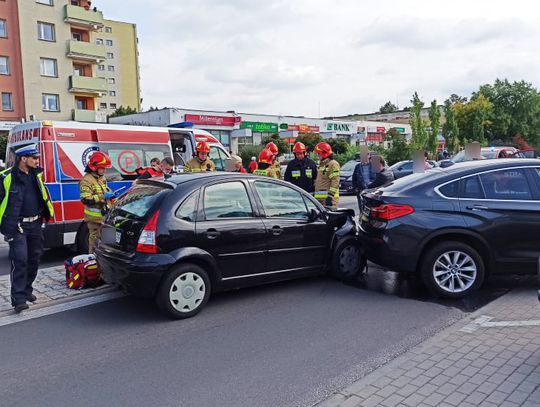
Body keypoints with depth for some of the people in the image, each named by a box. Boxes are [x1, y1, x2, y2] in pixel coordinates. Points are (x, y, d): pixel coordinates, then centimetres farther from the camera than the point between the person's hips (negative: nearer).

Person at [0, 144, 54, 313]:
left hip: (35, 224, 6)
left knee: (34, 259, 14)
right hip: (17, 227, -6)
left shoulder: (36, 175, 8)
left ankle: (27, 290, 31)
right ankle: (19, 299, -6)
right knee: (20, 261, -10)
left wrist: (44, 215, 17)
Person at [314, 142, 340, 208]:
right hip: (319, 198, 10)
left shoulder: (333, 164, -9)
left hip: (328, 197, -10)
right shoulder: (321, 164, 21)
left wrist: (330, 196, -23)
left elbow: (335, 182, -18)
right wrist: (315, 195, 25)